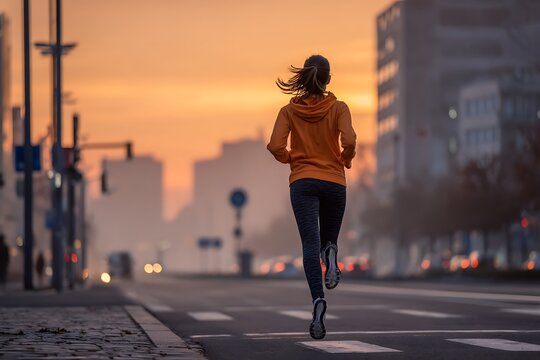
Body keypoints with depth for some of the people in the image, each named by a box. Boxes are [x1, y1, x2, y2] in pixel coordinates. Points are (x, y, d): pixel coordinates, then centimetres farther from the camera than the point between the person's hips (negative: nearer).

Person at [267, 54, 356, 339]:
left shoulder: (289, 111, 1)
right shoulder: (338, 108, -1)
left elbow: (275, 147, -7)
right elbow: (349, 141, -15)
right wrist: (346, 160, 5)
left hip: (302, 182, 0)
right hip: (334, 182, 0)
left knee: (310, 244, -8)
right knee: (328, 239, 21)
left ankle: (318, 299, -30)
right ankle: (331, 253, -17)